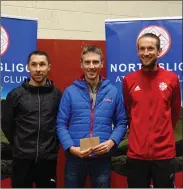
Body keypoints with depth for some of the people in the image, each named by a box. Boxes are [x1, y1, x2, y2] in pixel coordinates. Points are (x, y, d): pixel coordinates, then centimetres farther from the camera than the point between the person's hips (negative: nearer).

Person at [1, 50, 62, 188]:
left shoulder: (57, 94, 2)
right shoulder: (16, 94, -1)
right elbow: (6, 125, 7)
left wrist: (53, 145, 7)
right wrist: (19, 145, 8)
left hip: (48, 159, 1)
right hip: (22, 159, 0)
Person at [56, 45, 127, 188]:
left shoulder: (113, 92, 3)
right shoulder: (70, 92, 0)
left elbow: (121, 123, 5)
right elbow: (61, 124, -1)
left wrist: (112, 141, -12)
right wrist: (70, 147, -15)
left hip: (102, 157, 1)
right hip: (74, 157, 0)